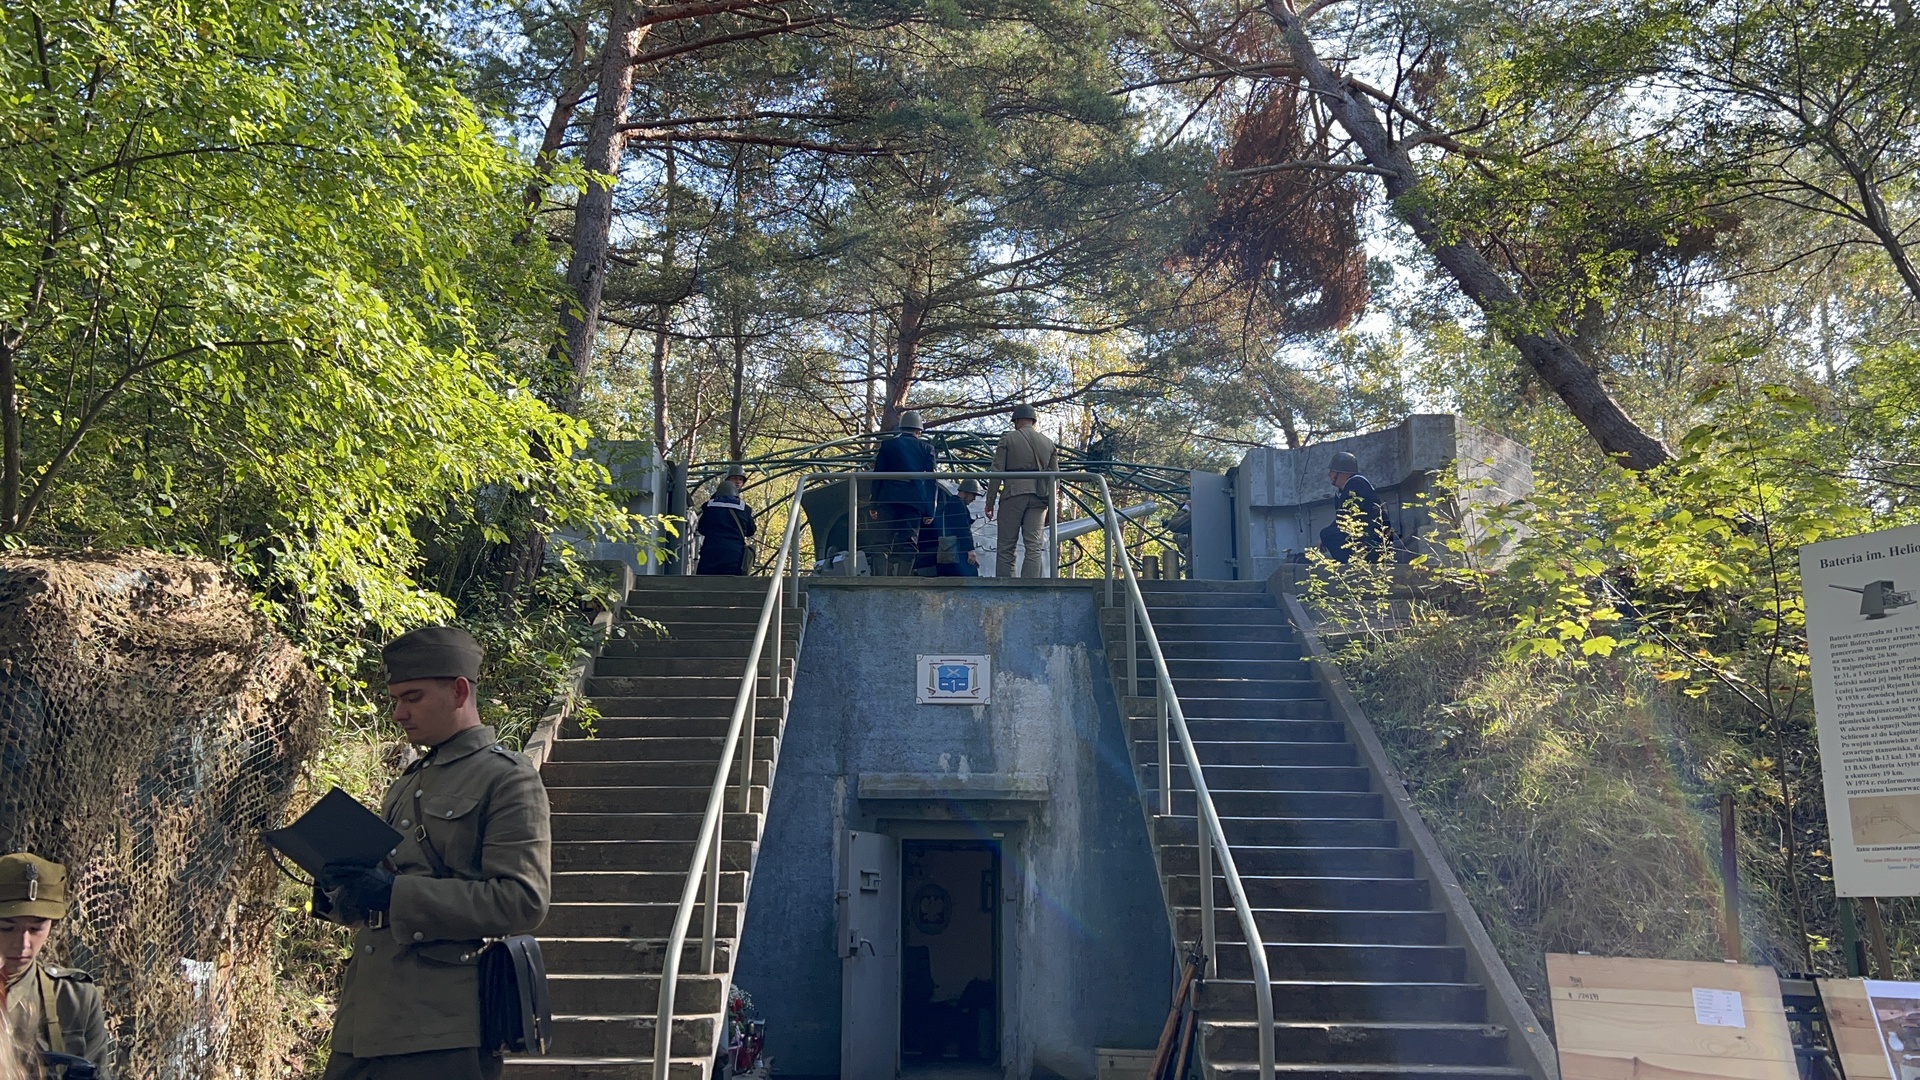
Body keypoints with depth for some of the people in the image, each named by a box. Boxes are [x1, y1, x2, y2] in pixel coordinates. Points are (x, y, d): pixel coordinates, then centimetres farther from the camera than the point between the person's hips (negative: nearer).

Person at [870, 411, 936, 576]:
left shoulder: (887, 444, 10)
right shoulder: (926, 448, 10)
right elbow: (931, 481, 6)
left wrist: (873, 505, 9)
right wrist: (929, 512, 8)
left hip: (888, 500, 0)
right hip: (914, 501, 1)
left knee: (881, 543, -1)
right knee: (908, 544, 0)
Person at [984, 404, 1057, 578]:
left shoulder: (1008, 439, 3)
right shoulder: (1048, 443, 15)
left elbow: (996, 472, -2)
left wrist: (990, 502, 2)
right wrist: (1051, 508, 18)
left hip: (1013, 494, -3)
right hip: (1039, 498, 3)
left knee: (1006, 548, 0)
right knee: (1033, 548, -1)